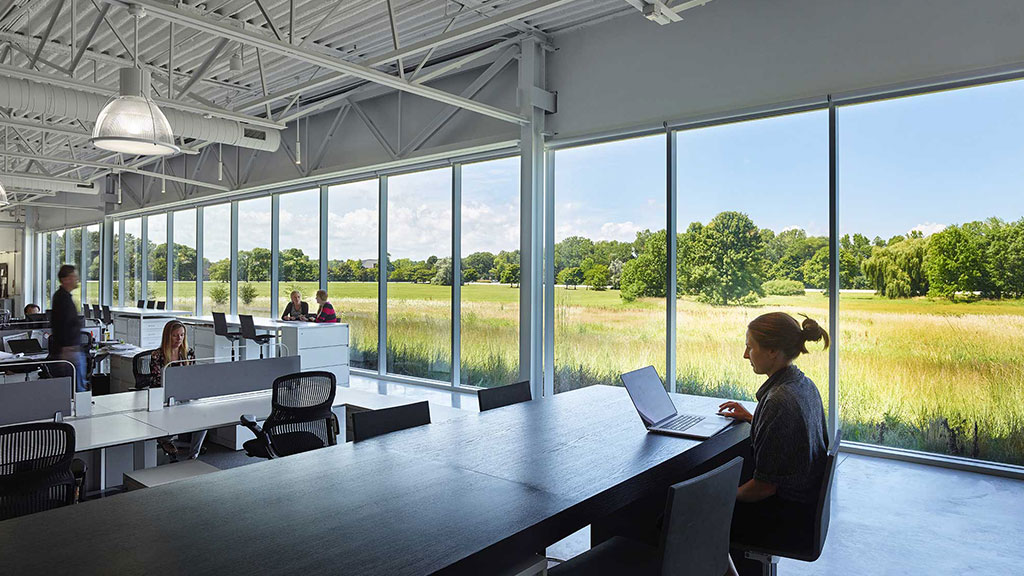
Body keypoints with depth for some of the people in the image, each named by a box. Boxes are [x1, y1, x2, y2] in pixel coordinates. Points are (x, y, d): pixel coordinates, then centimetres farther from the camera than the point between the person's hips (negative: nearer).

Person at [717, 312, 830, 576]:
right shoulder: (805, 385, -1)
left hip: (787, 520, -9)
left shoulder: (779, 401, -29)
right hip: (807, 504, 9)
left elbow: (765, 486, -24)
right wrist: (751, 418, 16)